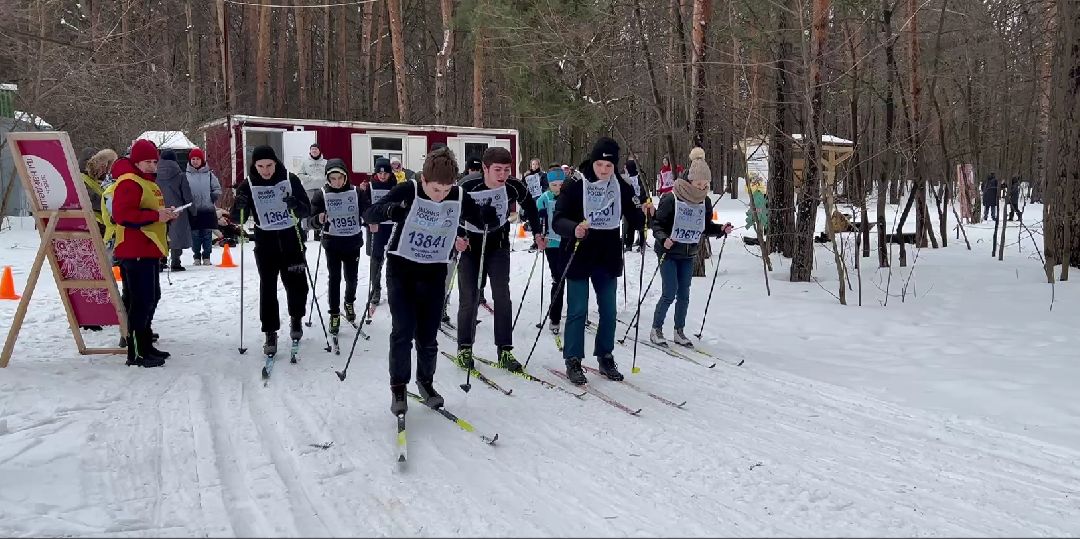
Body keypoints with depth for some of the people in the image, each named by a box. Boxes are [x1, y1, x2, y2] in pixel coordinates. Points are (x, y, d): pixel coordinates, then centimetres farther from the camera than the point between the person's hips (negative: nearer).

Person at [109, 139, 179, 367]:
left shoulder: (147, 182, 20)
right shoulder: (128, 183, -13)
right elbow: (123, 215, -23)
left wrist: (166, 214, 8)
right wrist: (156, 215, -23)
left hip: (148, 250, 11)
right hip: (134, 251, -11)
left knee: (151, 297, 16)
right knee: (141, 300, -10)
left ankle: (145, 344, 27)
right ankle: (136, 352, -6)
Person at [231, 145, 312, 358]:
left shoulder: (290, 180, -6)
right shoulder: (248, 186, -4)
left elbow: (307, 210, -5)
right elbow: (238, 219, -4)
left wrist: (296, 205, -27)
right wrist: (239, 206, -26)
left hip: (292, 240, 0)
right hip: (265, 244, 0)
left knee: (297, 284, 5)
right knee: (268, 288, -1)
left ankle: (296, 319, 33)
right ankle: (270, 333, 9)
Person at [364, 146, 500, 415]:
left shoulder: (459, 196, -10)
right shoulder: (408, 191, -18)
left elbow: (484, 220, 0)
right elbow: (369, 215, -19)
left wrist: (489, 215, -25)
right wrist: (390, 210, -42)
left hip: (434, 272, 2)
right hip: (402, 269, -2)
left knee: (428, 334, 7)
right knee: (403, 329, -9)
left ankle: (425, 382, 28)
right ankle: (398, 387, 7)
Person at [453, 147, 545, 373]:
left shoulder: (514, 187, -18)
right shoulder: (468, 189, -25)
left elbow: (529, 206, 4)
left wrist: (537, 232, 2)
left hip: (498, 245, 2)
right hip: (470, 245, -1)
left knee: (502, 296, -6)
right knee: (469, 299, 0)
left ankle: (505, 351, 1)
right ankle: (464, 348, 16)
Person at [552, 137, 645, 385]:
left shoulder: (622, 188, -1)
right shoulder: (575, 186, -12)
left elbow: (636, 221, 4)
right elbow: (558, 220, -16)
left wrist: (645, 215, -18)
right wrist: (573, 228, -36)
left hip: (608, 259, 4)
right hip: (578, 258, -4)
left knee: (609, 311, 11)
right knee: (577, 311, 0)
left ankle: (605, 357, 27)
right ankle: (573, 361, 13)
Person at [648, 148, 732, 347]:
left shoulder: (705, 202, 0)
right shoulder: (672, 199, -18)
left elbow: (706, 226, 11)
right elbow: (657, 224, -13)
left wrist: (721, 229, -7)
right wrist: (663, 239, -30)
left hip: (689, 255, 5)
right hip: (669, 253, -5)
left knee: (684, 295, 8)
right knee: (669, 294, -7)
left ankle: (679, 331, 21)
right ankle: (656, 330, 8)